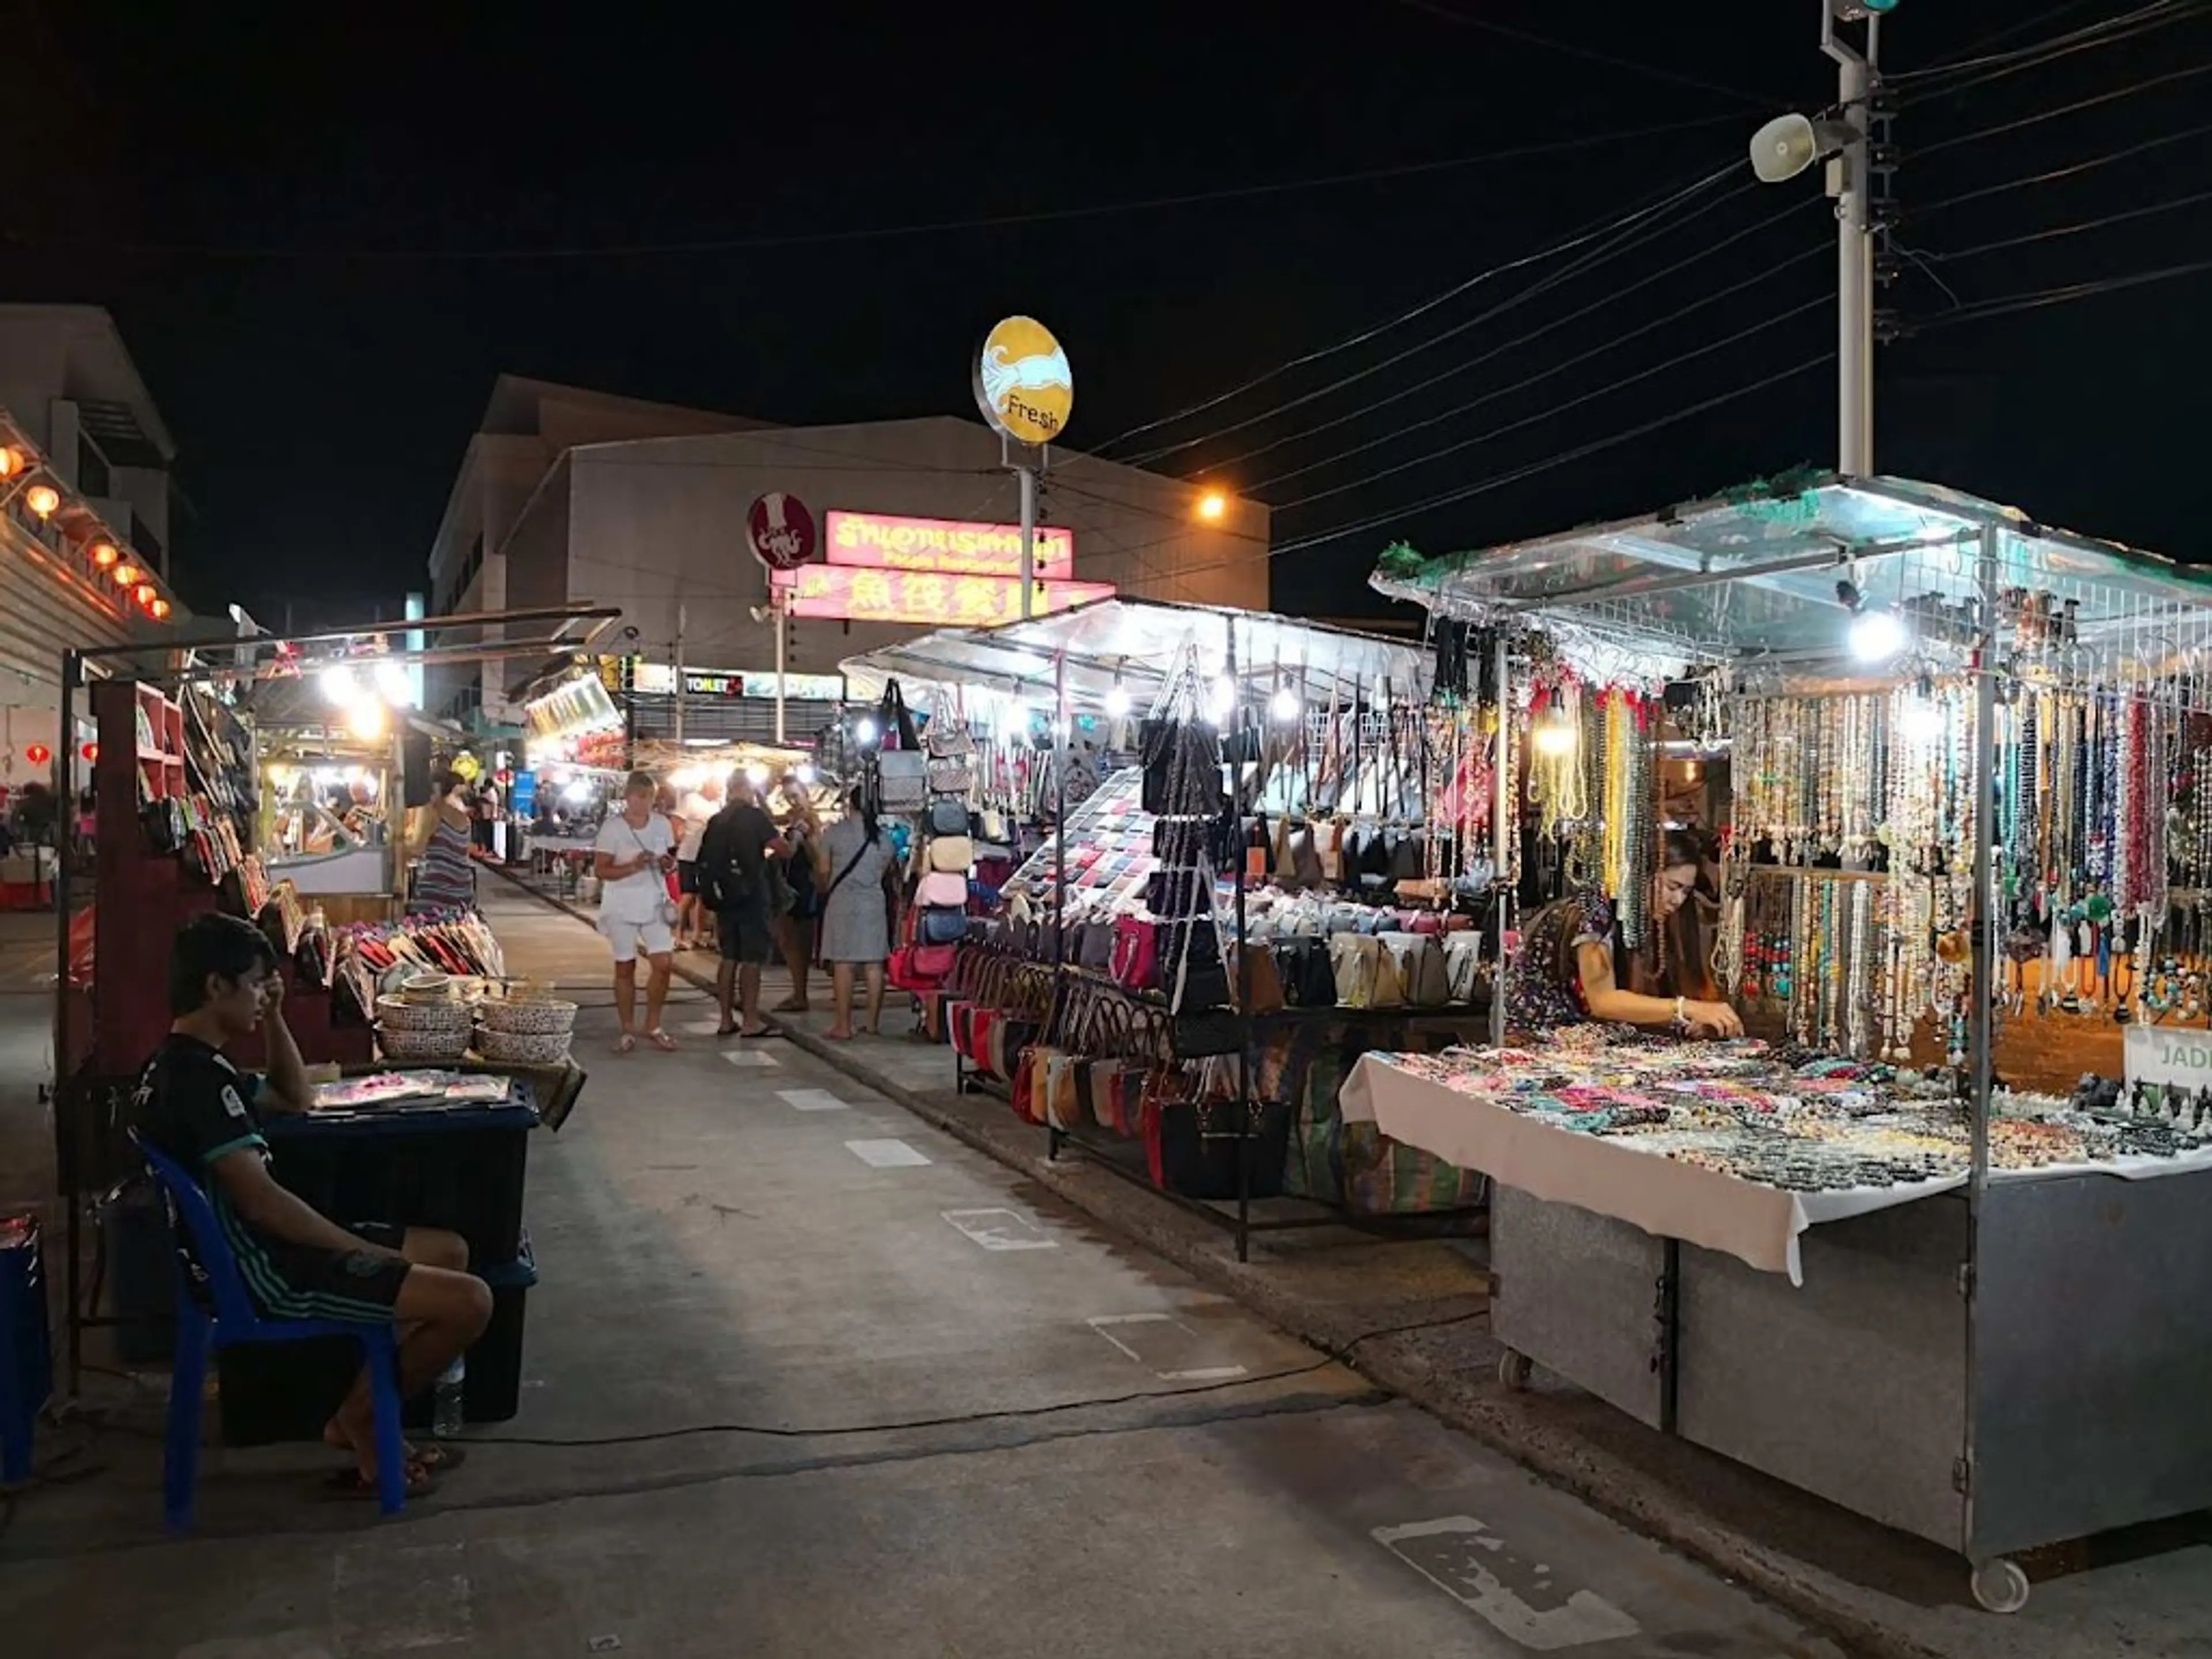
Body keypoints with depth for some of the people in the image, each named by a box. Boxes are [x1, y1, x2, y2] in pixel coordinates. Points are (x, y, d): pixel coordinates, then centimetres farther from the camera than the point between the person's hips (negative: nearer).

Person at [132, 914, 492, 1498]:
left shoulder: (179, 1065, 12)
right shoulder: (200, 1077, -22)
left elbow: (296, 1099, 26)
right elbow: (262, 1201, -28)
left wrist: (274, 1017, 12)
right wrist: (372, 1254, -20)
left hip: (251, 1252, 11)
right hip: (261, 1271, -11)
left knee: (450, 1251, 17)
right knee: (470, 1301, -18)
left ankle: (360, 1418, 15)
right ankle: (359, 1421, 6)